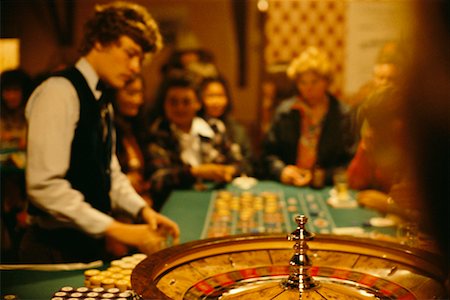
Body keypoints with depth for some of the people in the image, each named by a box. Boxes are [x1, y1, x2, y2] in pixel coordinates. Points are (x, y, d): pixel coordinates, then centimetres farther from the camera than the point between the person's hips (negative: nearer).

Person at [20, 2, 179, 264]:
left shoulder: (103, 102, 10)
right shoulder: (60, 92, -17)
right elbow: (45, 186, -24)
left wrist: (142, 210, 0)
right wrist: (115, 229, -22)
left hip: (91, 242, 8)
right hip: (55, 249, -8)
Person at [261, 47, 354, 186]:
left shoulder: (342, 115, 1)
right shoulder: (285, 111, 9)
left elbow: (348, 162, 1)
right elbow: (269, 153, 12)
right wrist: (281, 170, -6)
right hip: (286, 188, 2)